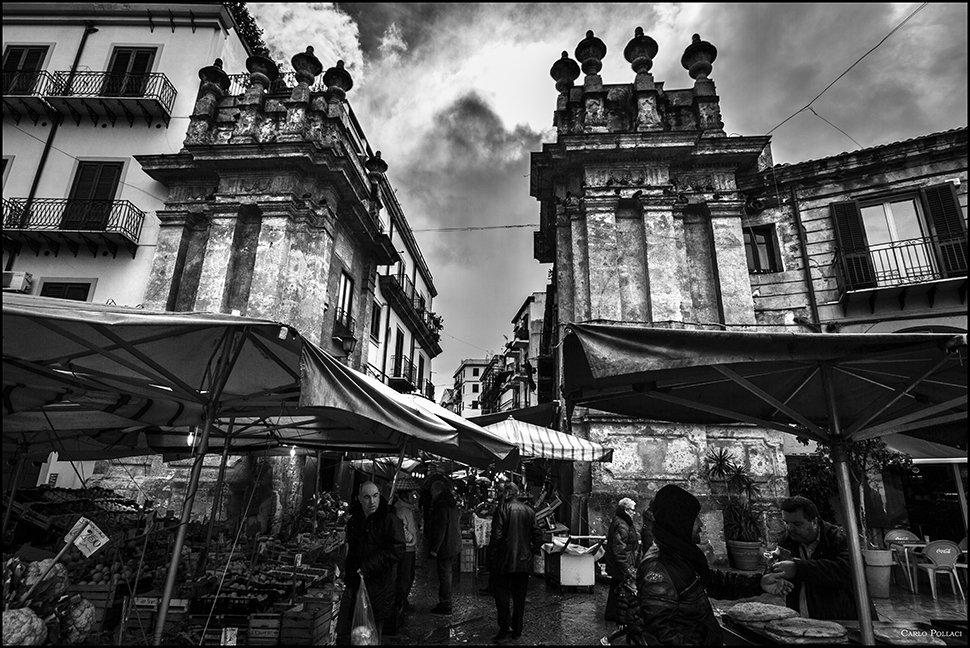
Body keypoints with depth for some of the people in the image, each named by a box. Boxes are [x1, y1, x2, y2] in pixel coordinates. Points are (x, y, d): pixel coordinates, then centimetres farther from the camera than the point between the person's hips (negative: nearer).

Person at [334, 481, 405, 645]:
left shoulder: (390, 520, -13)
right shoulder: (354, 521, 9)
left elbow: (397, 550, -21)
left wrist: (368, 567, -20)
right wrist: (347, 570, 16)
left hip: (378, 584, -6)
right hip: (354, 582, 6)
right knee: (343, 634, 10)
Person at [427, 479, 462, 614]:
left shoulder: (441, 505, -19)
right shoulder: (451, 503, 10)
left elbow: (440, 529, -23)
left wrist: (434, 548, -18)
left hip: (445, 547, -10)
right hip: (453, 546, 10)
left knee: (444, 576, 0)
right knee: (448, 574, 18)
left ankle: (445, 606, 9)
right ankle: (445, 603, 28)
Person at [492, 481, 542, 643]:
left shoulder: (502, 509, -11)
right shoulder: (529, 510, 2)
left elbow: (497, 534, -16)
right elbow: (537, 534, 2)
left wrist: (496, 549, 0)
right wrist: (532, 550, 12)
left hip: (506, 560, -4)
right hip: (525, 560, 4)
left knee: (502, 594, 7)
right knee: (520, 596, 14)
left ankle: (505, 628, 1)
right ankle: (517, 630, 21)